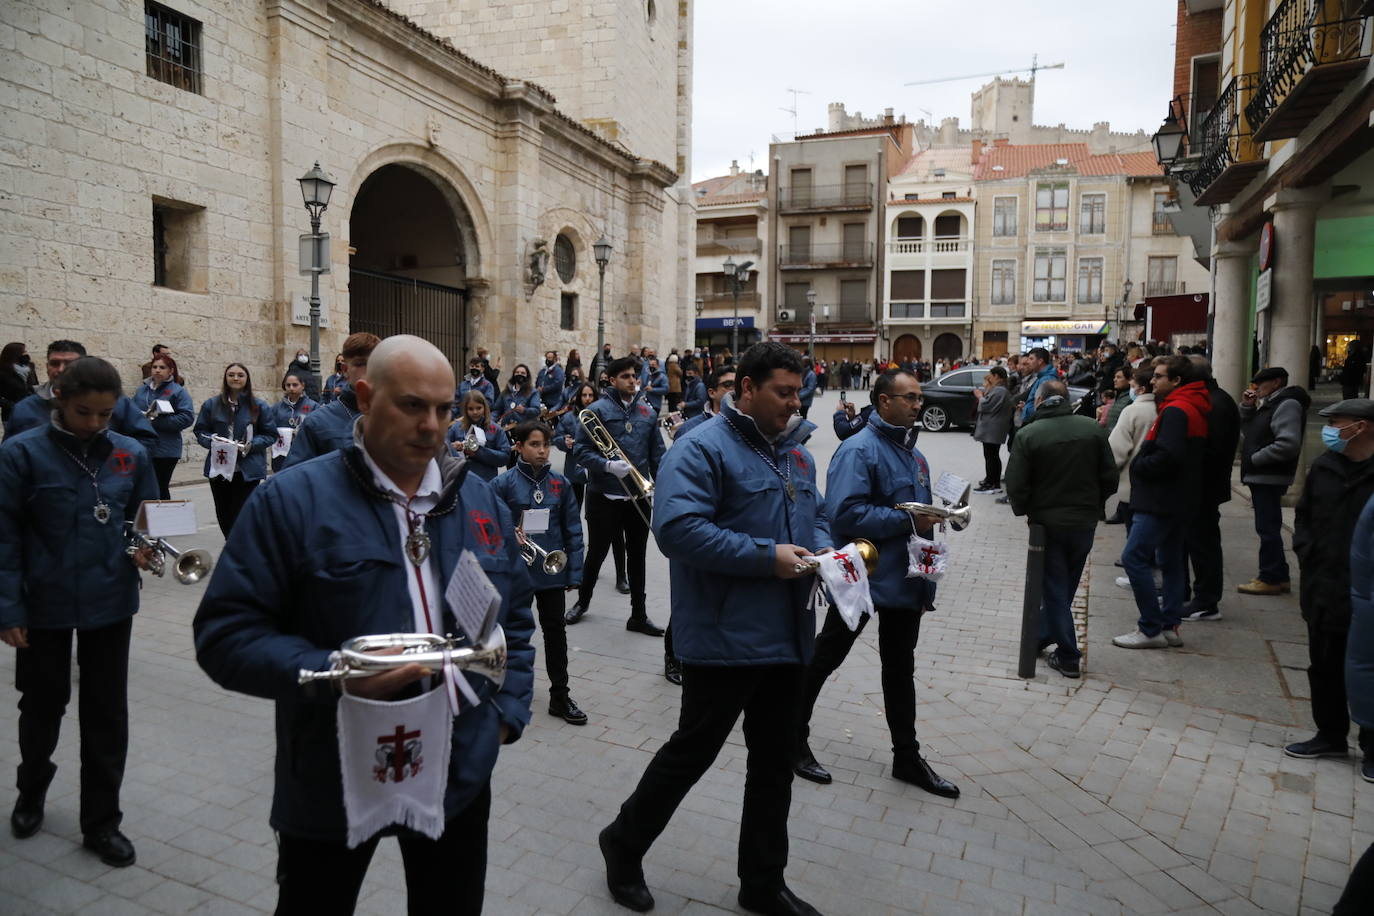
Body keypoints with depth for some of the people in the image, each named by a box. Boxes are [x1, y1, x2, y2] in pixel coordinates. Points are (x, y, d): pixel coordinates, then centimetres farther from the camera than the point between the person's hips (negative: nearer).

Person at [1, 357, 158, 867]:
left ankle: (101, 821, 24)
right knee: (43, 704, 20)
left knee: (107, 713, 9)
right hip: (45, 604, -1)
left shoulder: (131, 455, -3)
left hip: (110, 602, 2)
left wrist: (145, 548, -12)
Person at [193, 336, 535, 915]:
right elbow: (225, 632, -13)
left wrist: (507, 710, 2)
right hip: (333, 781, -3)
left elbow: (515, 617, 12)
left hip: (461, 774, 4)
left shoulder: (482, 502, 4)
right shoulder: (293, 498, -11)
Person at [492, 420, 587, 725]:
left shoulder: (561, 483, -1)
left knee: (555, 631, 9)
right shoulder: (503, 483, -8)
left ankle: (560, 696, 20)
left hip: (552, 571, 2)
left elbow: (573, 530, 1)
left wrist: (574, 572, -2)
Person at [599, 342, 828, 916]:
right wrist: (767, 556, -25)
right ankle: (624, 844, 33)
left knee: (774, 761, 17)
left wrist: (824, 551, -1)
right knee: (692, 751, 7)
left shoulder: (796, 455, 13)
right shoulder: (704, 450, -14)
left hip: (787, 637, 8)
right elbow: (677, 528, -26)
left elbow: (816, 518, 23)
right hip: (725, 639, -8)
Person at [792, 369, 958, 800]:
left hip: (905, 580, 9)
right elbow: (845, 513, -29)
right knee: (824, 659, 7)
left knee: (900, 669, 18)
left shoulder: (912, 453, 12)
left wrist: (932, 519, 5)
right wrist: (906, 521, -24)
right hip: (862, 581, -9)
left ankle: (907, 757, 31)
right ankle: (794, 740, 25)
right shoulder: (859, 450, -17)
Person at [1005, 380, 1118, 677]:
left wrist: (1026, 510, 4)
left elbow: (1015, 484, -14)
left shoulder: (1029, 434, -12)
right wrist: (1094, 506, 14)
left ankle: (1068, 657, 9)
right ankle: (1041, 636, 31)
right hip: (1085, 522, 3)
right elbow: (1110, 477, 0)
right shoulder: (1093, 429, -3)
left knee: (1054, 587, 8)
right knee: (1065, 585, 19)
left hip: (1047, 521, -3)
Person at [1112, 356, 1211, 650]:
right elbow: (1200, 455, 21)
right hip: (1179, 498, 11)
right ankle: (1169, 626, 21)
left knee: (1134, 557, -9)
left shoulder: (1176, 410, -16)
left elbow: (1167, 457, -27)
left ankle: (1151, 629, -6)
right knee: (1171, 560, 14)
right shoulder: (1196, 408, 16)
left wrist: (1138, 466, -10)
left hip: (1161, 500, -11)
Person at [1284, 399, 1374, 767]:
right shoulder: (1323, 467, 5)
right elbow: (1303, 515, 16)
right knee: (1324, 668, 16)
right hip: (1323, 589, 6)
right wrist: (1306, 553, 3)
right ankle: (1331, 736, 32)